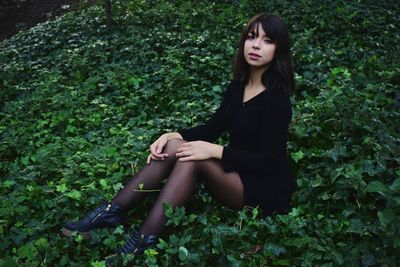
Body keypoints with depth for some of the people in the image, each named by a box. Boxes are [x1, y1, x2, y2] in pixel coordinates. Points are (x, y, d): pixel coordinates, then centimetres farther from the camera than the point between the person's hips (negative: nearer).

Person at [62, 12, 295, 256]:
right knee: (174, 147, -16)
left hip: (268, 189, -7)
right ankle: (112, 213, -14)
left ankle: (143, 242, -27)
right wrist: (173, 135, -9)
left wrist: (214, 150, -29)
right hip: (237, 171, 7)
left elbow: (267, 161, -22)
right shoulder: (238, 86, 5)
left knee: (191, 158, -31)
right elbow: (212, 128, 7)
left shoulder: (277, 100, -19)